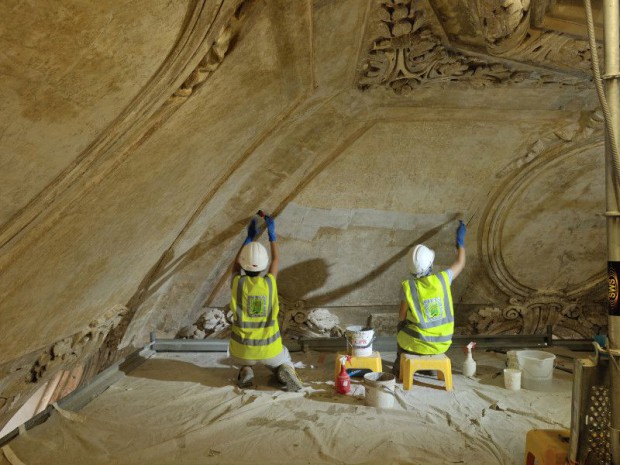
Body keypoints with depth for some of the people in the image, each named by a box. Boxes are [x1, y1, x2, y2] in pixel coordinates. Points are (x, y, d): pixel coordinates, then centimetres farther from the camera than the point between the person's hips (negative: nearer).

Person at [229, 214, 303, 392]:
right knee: (284, 362, 32)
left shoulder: (237, 283, -16)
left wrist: (249, 236, 11)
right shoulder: (269, 283, -15)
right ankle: (284, 371, -5)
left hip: (243, 349, 0)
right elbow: (276, 261, 6)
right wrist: (272, 234, 12)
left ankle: (246, 370, 3)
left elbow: (236, 263, 8)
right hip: (269, 348, 0)